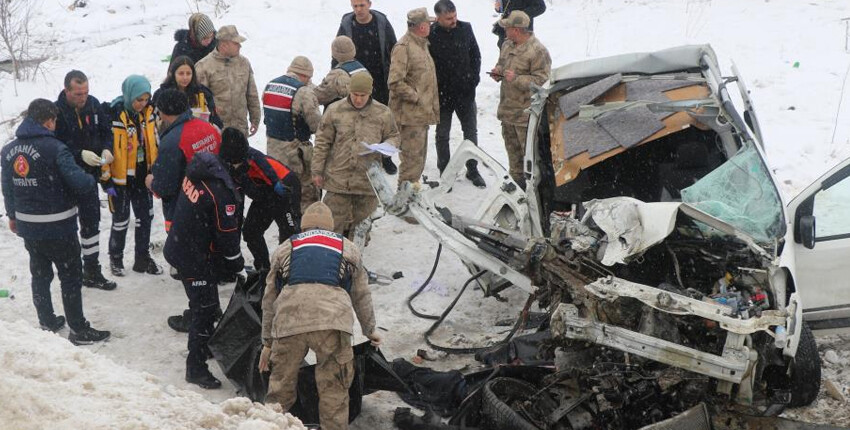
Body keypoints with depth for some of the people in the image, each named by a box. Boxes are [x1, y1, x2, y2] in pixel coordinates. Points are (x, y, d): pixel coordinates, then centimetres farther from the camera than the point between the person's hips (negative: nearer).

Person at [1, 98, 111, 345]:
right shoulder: (54, 148, -20)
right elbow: (78, 181, -26)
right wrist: (93, 182, -4)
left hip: (27, 225, 7)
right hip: (58, 227, -6)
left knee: (40, 274, 20)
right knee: (71, 277, 5)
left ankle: (47, 323, 30)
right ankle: (79, 330, 12)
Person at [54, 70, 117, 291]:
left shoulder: (93, 104, -1)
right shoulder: (57, 112, -18)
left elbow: (106, 130, 9)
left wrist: (106, 148, -9)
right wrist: (80, 154, -27)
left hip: (89, 173, 6)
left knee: (91, 222, 14)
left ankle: (92, 271, 25)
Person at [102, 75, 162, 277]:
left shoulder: (147, 112, -2)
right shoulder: (113, 115, -21)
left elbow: (154, 142, 12)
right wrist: (106, 180, -15)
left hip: (142, 176, 6)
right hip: (120, 177, -6)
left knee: (145, 217, 14)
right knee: (121, 220, 7)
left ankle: (143, 258, 29)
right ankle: (116, 259, 27)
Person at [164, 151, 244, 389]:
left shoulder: (197, 171, -3)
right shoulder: (221, 191, -29)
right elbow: (227, 234, -20)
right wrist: (238, 266, -5)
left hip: (178, 249, 9)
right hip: (196, 260, -9)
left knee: (205, 306, 26)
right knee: (205, 309, 1)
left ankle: (206, 345, 45)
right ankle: (196, 367, 9)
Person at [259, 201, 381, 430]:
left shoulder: (284, 248, 30)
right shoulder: (348, 248, 29)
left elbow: (269, 299, 29)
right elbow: (361, 296, 33)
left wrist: (267, 342, 35)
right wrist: (370, 330, 47)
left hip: (288, 320, 1)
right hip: (332, 320, -1)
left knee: (281, 387, 14)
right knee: (334, 390, 7)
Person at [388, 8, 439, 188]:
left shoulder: (421, 44, 15)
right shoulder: (403, 47, -17)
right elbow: (395, 83, -23)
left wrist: (431, 105, 18)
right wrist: (416, 97, -17)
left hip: (422, 113, 10)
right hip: (410, 114, -10)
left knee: (419, 158, 18)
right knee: (412, 160, -6)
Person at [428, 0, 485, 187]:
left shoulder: (465, 28, -3)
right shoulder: (430, 34, -15)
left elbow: (475, 55, 8)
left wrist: (474, 78, 0)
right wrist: (435, 87, -11)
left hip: (466, 92, 3)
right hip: (443, 94, -3)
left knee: (471, 131, 12)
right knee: (442, 134, 11)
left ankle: (472, 170, 27)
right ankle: (444, 171, 25)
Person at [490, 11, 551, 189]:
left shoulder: (537, 51, -18)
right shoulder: (507, 45, 9)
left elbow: (541, 80, -20)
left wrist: (516, 79, -26)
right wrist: (498, 70, 3)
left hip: (525, 113, -9)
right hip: (507, 108, 9)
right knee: (512, 147, 20)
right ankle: (516, 179, 35)